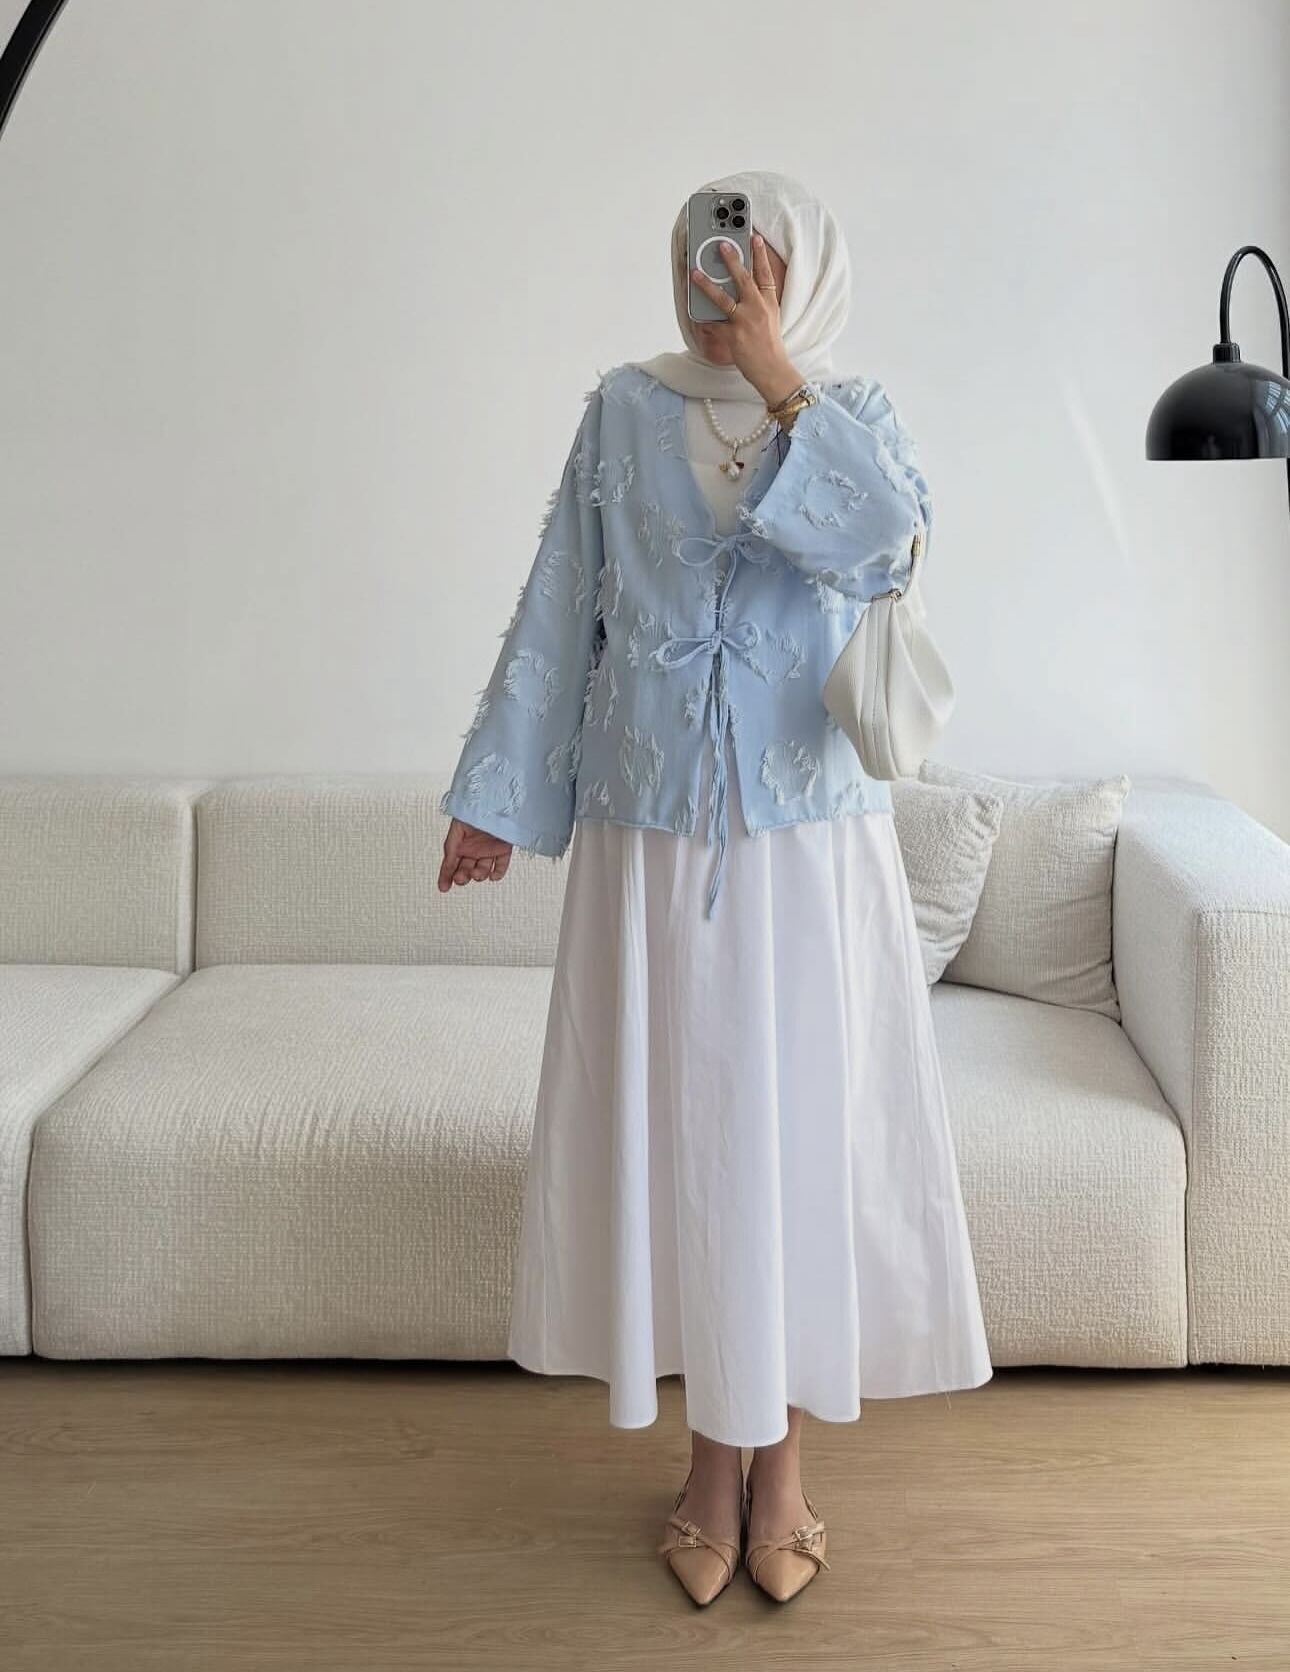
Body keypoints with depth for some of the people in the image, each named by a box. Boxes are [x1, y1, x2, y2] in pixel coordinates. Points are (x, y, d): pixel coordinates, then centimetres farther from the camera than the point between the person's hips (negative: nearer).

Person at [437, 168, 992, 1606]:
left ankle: (784, 1451, 21)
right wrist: (499, 794, 3)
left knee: (800, 1123, 4)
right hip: (650, 836, 1)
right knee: (674, 1128, 5)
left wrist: (778, 381, -16)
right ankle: (713, 1453, 22)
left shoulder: (851, 411, 5)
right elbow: (557, 614, 5)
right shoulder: (625, 411, 5)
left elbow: (888, 536, -18)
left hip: (808, 839, 0)